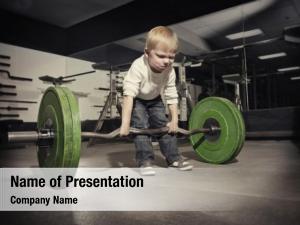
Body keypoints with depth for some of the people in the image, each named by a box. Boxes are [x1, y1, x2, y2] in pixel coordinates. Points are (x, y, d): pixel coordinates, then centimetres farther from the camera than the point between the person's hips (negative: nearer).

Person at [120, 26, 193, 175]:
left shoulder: (170, 71, -22)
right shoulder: (138, 67, -38)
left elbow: (171, 96, -13)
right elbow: (129, 94, -44)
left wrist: (174, 120, -14)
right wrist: (125, 123, -49)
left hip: (154, 100, 4)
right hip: (137, 100, -4)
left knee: (165, 125, -1)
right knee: (141, 126, -20)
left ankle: (173, 157, 10)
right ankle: (145, 161, -13)